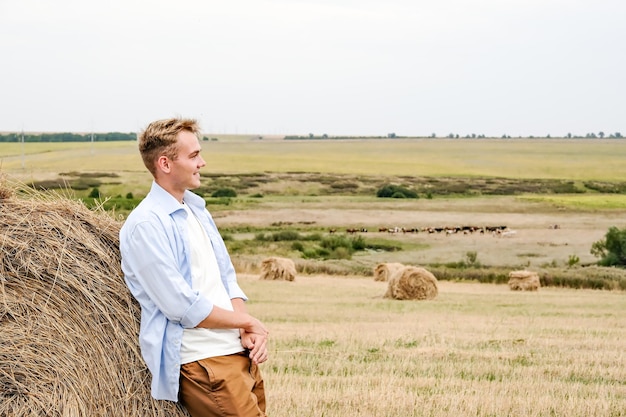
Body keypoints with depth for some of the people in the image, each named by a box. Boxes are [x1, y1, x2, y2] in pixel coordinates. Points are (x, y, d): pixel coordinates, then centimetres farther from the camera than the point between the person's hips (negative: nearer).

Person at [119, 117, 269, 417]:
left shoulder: (197, 209, 16)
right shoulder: (146, 225, -12)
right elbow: (183, 307, -16)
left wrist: (249, 333, -1)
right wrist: (247, 322, -6)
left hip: (243, 355, 8)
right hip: (202, 363, -8)